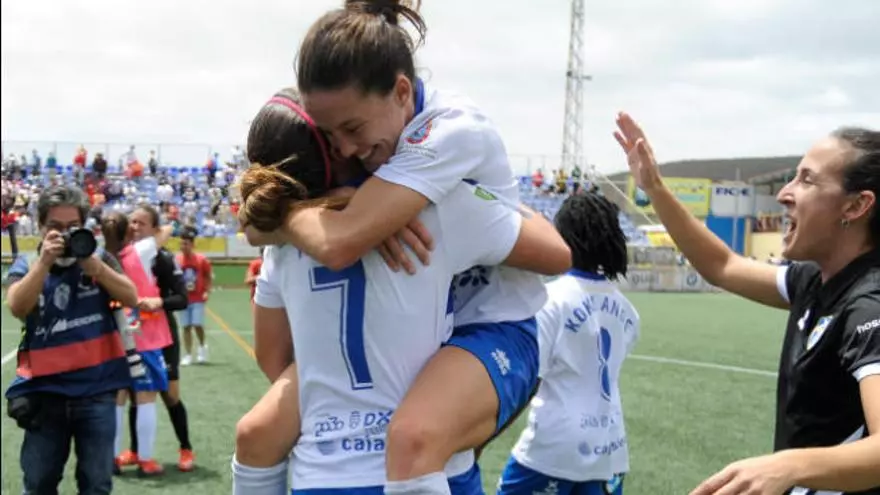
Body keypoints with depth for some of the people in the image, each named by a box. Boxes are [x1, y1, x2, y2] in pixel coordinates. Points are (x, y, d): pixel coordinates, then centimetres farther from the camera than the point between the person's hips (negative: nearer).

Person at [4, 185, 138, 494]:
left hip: (96, 390, 0)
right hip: (44, 390, 0)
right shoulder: (27, 265, 4)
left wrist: (94, 265, -19)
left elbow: (131, 298, -7)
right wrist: (44, 262, -23)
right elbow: (17, 308, -14)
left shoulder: (99, 259, 6)